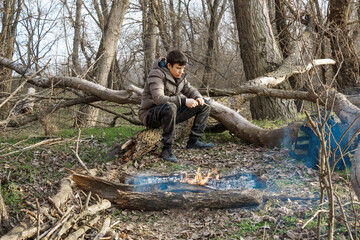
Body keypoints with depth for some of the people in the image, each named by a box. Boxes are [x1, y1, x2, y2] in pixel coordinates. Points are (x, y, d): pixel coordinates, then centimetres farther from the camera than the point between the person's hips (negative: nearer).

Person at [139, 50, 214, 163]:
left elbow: (190, 89, 15)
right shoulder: (156, 75, -19)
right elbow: (158, 98, -33)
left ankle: (193, 140, -1)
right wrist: (183, 101, -39)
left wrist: (198, 97, -10)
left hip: (170, 111, 8)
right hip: (150, 115, -8)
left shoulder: (179, 75, 5)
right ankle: (167, 149, -33)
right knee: (169, 107, -44)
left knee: (204, 105, 2)